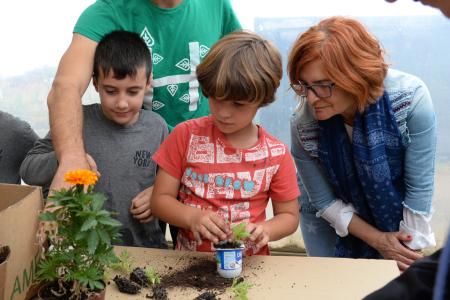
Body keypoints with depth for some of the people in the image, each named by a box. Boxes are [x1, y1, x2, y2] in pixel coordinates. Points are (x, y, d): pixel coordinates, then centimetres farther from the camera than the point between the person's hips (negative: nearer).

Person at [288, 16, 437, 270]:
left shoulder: (411, 98, -32)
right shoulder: (304, 127, -29)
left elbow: (420, 187, -22)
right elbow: (325, 202, -15)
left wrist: (410, 249, -15)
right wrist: (378, 240, -15)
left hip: (397, 216, 1)